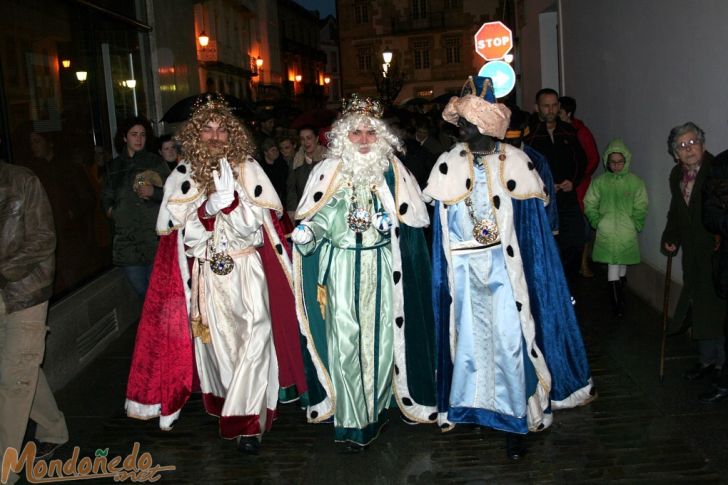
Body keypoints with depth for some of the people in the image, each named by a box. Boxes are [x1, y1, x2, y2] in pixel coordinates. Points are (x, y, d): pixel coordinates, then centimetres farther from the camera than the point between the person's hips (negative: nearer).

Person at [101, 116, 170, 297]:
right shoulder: (114, 166, 15)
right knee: (140, 289, 9)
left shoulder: (155, 162, 4)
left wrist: (154, 192, -17)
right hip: (127, 238, 4)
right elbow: (106, 195, 25)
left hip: (154, 236, -3)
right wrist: (109, 209, 5)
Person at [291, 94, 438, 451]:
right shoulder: (328, 171, 3)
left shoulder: (392, 171, 4)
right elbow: (314, 222, 6)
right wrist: (306, 233, -13)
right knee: (345, 340, -3)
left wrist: (392, 222, -10)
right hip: (342, 269, -1)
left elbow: (412, 220, 8)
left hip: (382, 270, 1)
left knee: (381, 338, 6)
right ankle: (352, 421, 7)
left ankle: (377, 406, 26)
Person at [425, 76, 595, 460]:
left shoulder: (515, 163, -4)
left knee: (509, 338, 3)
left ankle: (516, 418, 16)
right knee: (472, 337, 8)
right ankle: (478, 405, 20)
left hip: (505, 268, -1)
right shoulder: (448, 165, -1)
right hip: (465, 271, 1)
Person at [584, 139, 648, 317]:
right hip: (606, 233, -1)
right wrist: (598, 222, -1)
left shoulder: (635, 182, -1)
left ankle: (618, 302, 25)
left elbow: (641, 208, 3)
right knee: (613, 267, -2)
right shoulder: (599, 181, -1)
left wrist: (635, 225, -2)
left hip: (627, 233, 1)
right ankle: (618, 304, 6)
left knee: (622, 265, 10)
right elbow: (590, 205, 5)